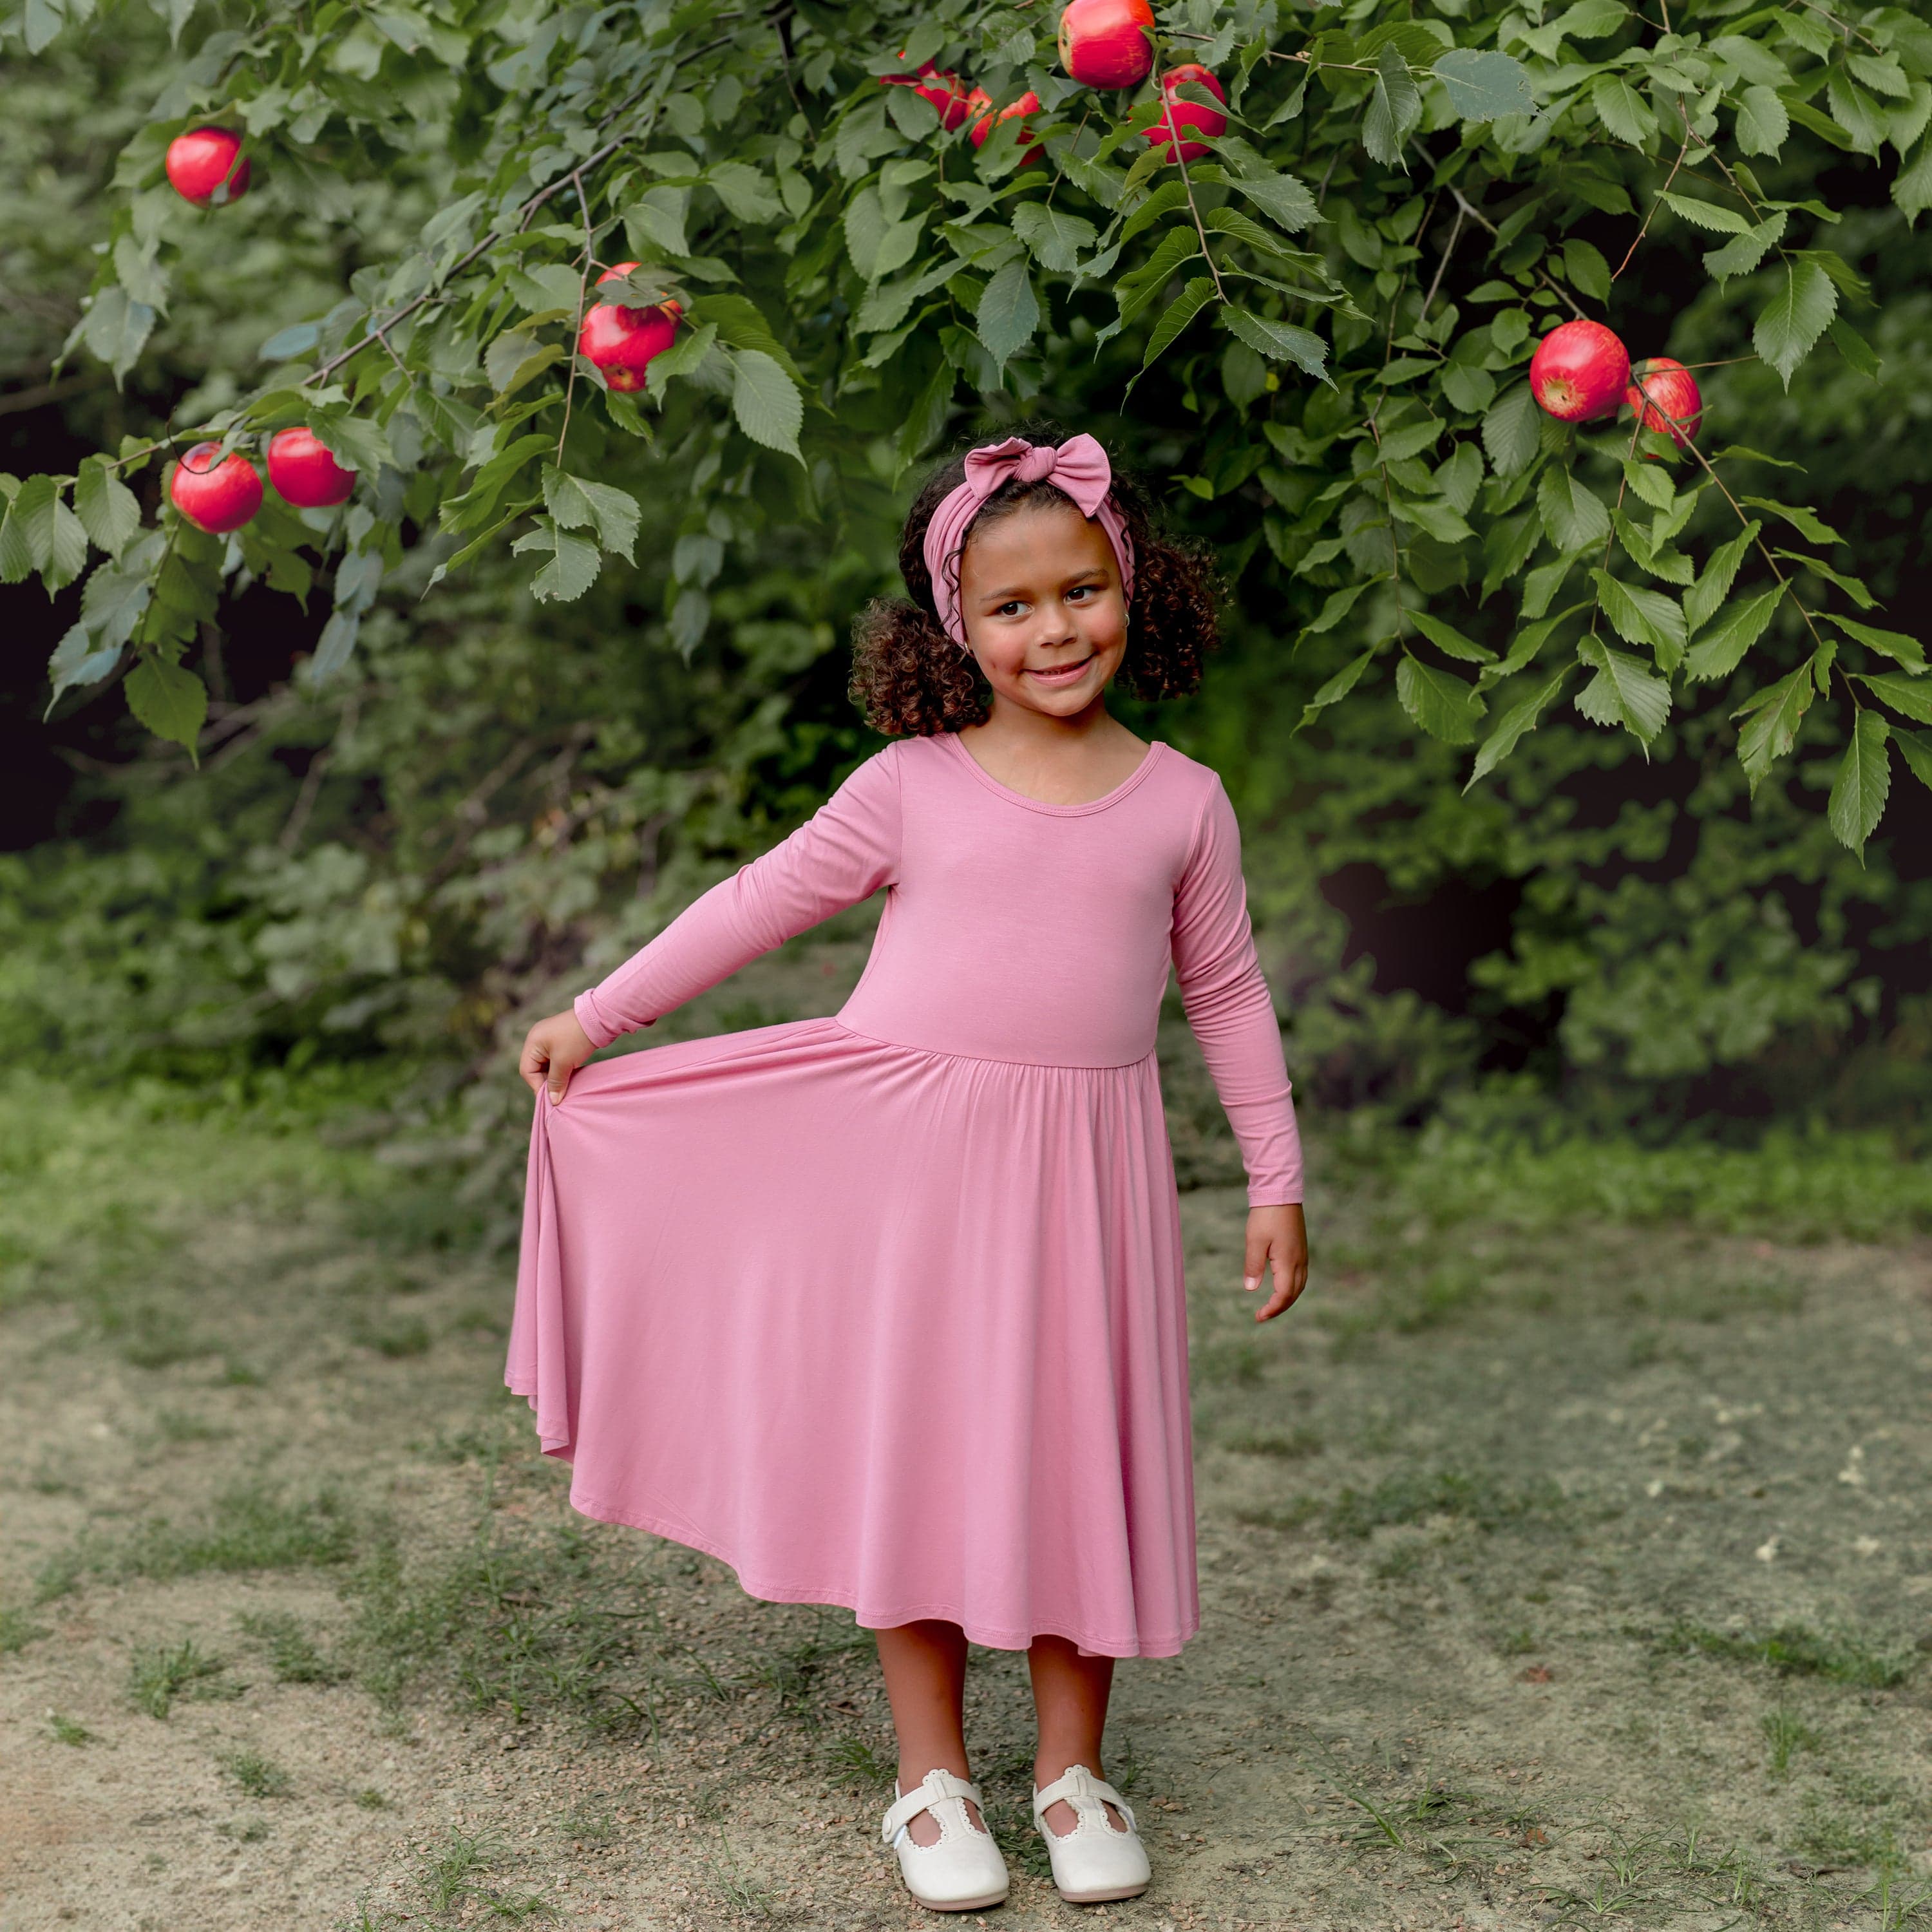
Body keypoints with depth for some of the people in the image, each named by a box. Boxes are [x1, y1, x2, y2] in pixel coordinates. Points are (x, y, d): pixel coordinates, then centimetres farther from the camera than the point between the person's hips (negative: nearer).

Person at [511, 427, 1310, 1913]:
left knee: (1083, 1448, 6)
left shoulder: (1180, 801, 2)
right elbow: (759, 904, 5)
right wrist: (592, 1018, 6)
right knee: (919, 1444, 5)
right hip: (913, 1151, -1)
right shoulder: (911, 785, -2)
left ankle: (1074, 1765, 21)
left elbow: (1228, 994, 10)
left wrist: (1278, 1183, 8)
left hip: (1088, 1174, 1)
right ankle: (932, 1772, 17)